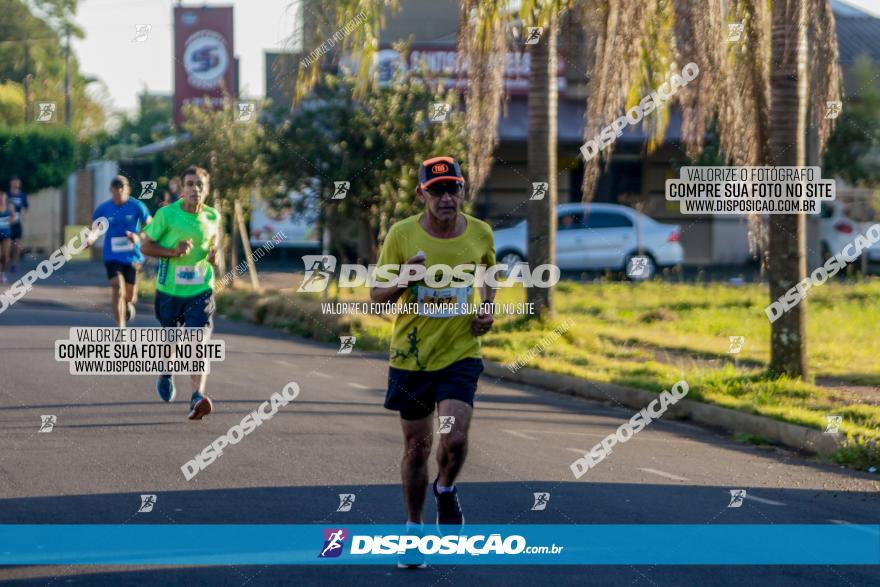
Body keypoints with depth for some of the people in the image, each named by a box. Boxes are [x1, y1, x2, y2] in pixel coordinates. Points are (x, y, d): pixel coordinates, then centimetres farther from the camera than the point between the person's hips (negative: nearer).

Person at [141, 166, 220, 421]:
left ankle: (197, 398, -25)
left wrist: (213, 252, -2)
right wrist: (172, 252, -19)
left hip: (200, 290, 0)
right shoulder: (166, 214, -9)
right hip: (169, 289, 0)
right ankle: (166, 373, 51)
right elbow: (145, 246, -3)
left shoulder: (212, 217, -1)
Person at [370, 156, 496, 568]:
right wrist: (402, 280, -24)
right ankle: (413, 529, 26)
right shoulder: (401, 235, -9)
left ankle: (446, 491, 16)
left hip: (461, 353, 0)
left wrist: (488, 310, 1)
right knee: (416, 446, 7)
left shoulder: (480, 234, -2)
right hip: (410, 356, 0)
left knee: (454, 438, -17)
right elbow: (376, 296, -3)